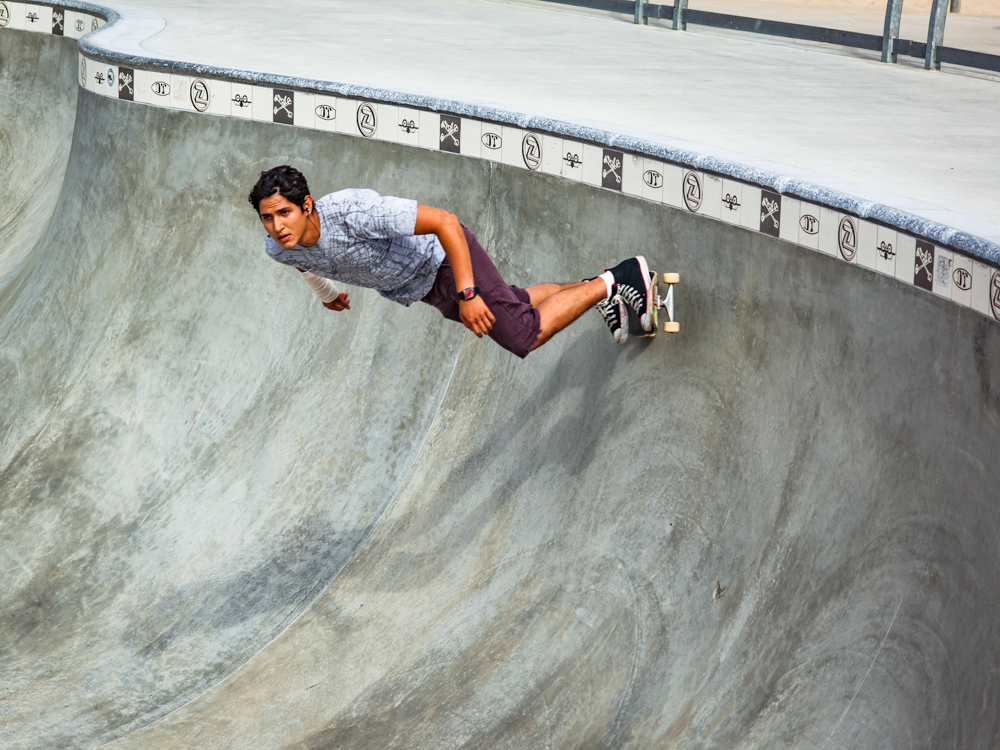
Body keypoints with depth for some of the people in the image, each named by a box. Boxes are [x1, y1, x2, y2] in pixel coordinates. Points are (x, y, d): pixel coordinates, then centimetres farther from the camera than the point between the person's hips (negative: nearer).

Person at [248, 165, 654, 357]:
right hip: (418, 288, 7)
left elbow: (445, 221, -36)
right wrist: (326, 292, 28)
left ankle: (610, 283, 11)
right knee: (512, 306, 24)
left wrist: (467, 294, -37)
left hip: (442, 258, -7)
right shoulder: (279, 249, -20)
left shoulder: (354, 213, -41)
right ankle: (586, 291, 43)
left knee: (524, 336, -6)